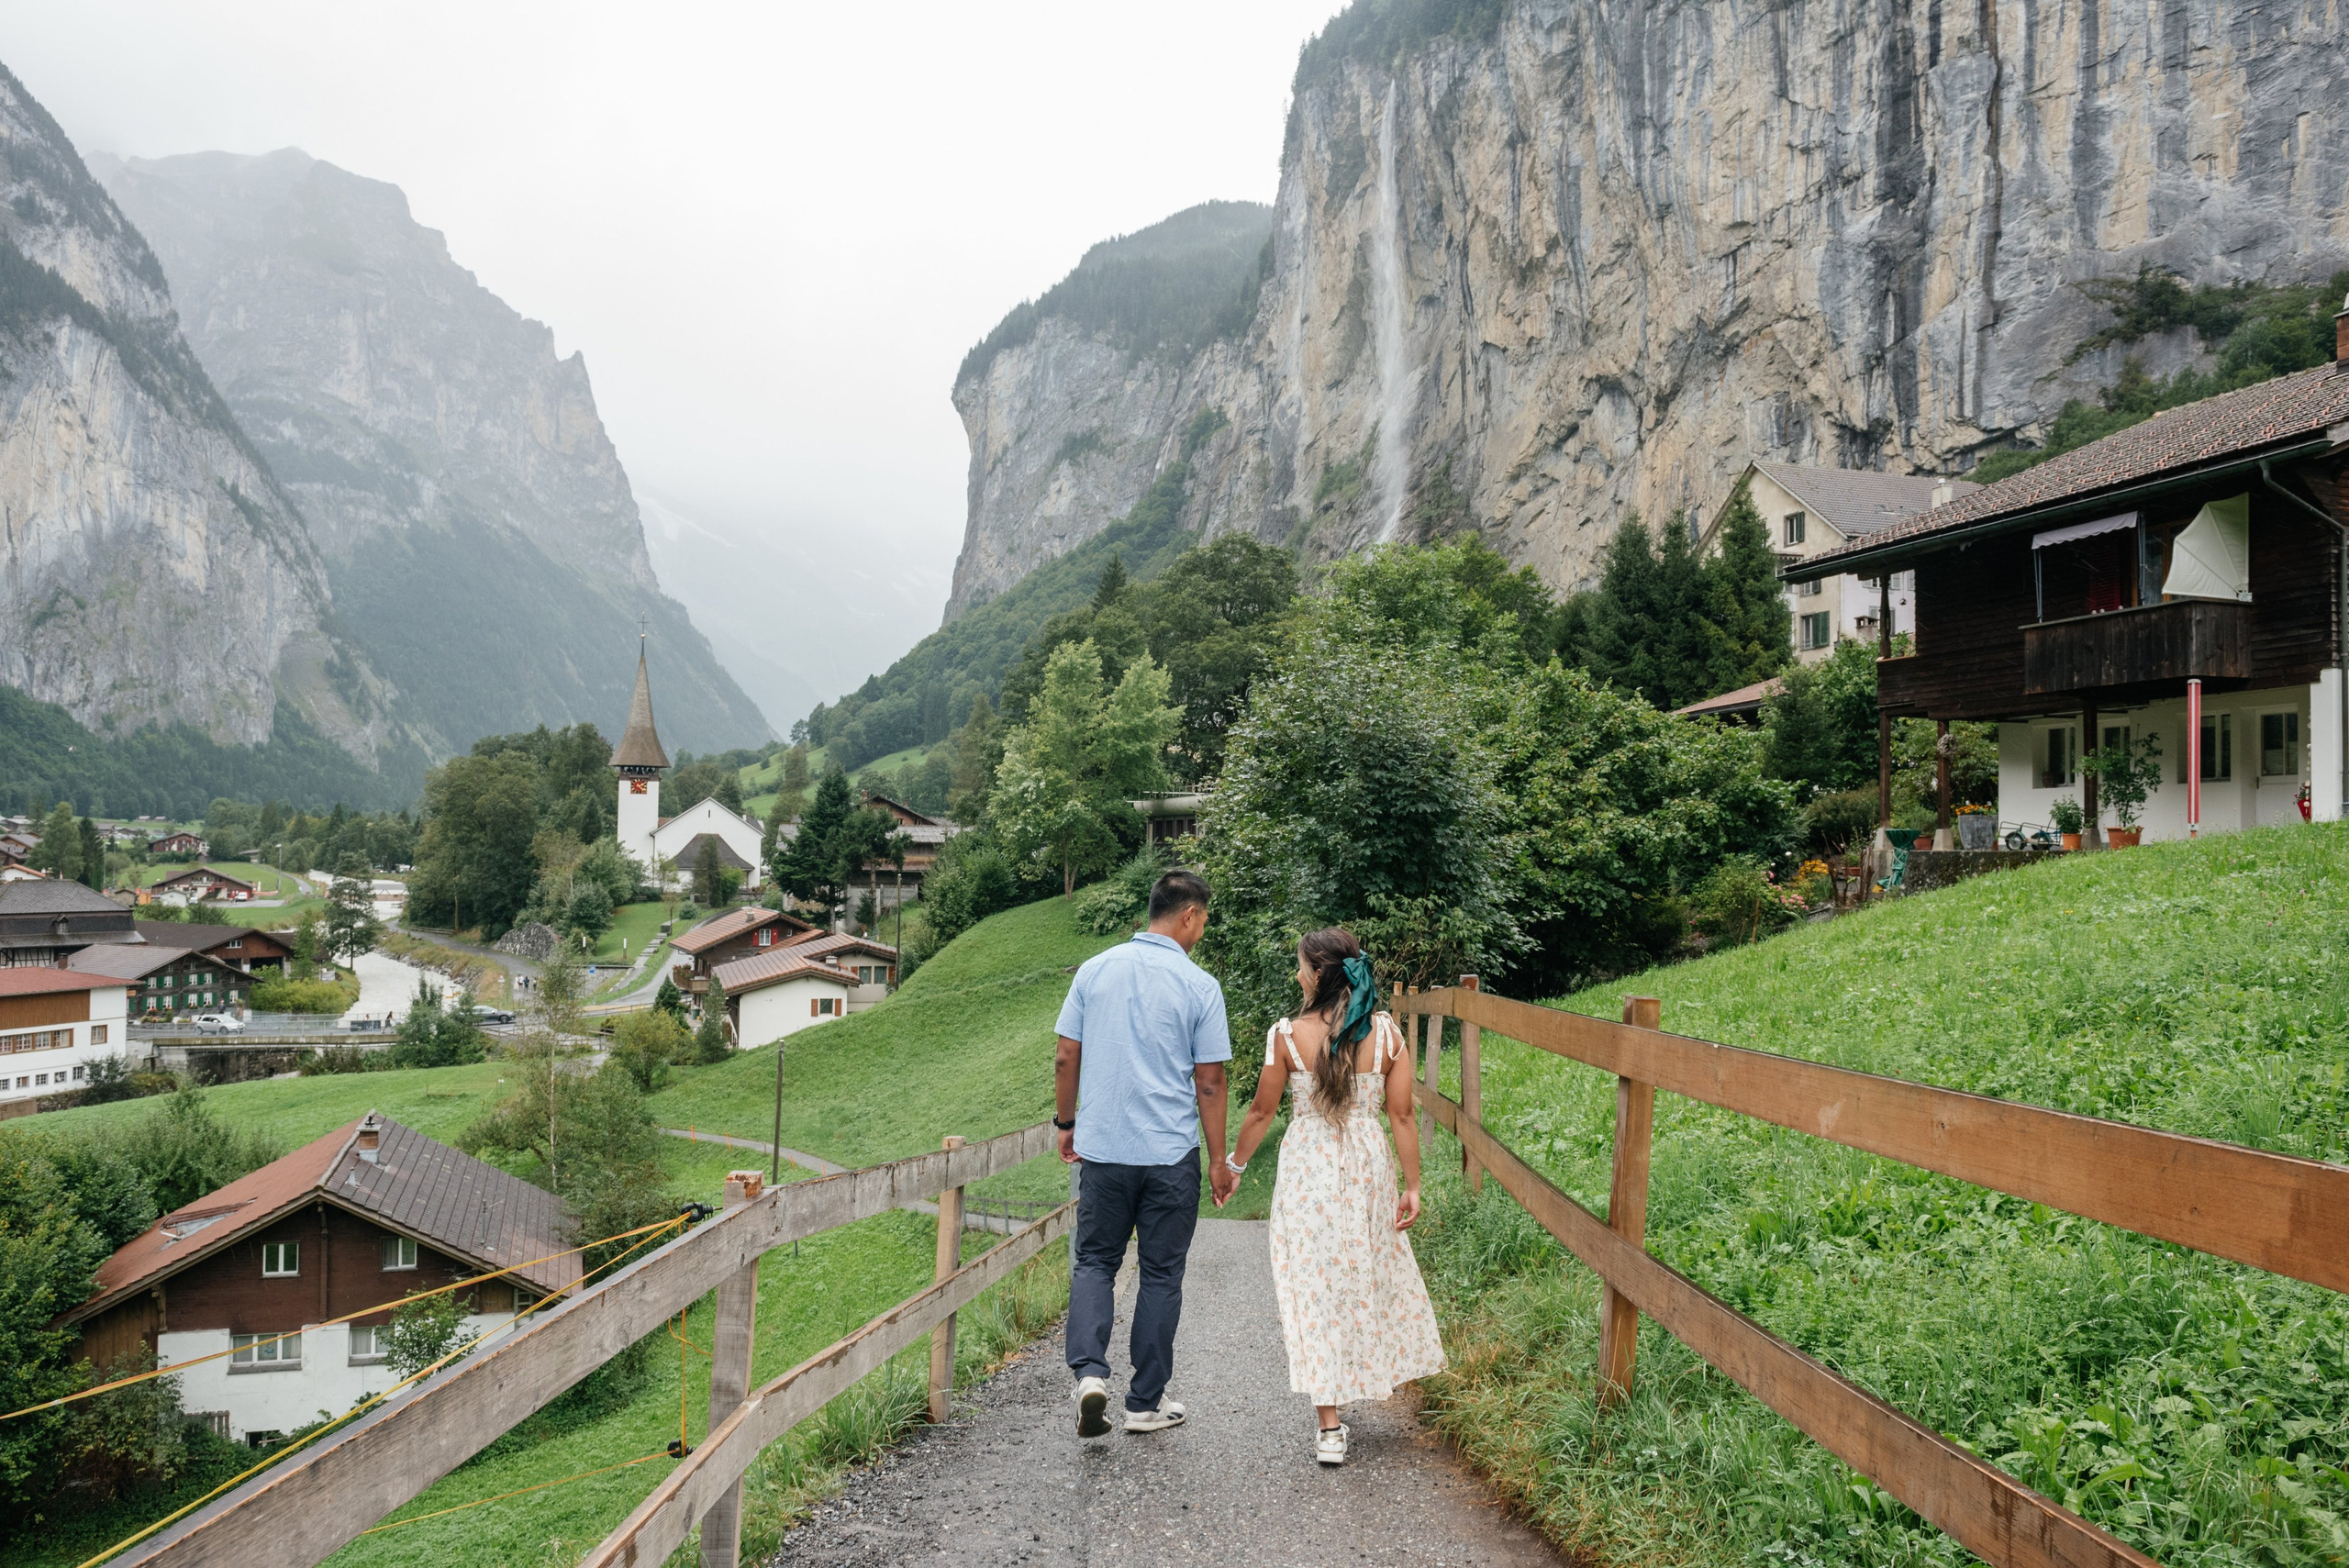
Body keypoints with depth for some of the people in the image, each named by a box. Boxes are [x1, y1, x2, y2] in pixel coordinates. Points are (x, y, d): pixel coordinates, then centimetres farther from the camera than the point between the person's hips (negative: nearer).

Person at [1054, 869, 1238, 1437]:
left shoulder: (1095, 970, 1)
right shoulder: (1200, 986, -7)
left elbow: (1066, 1059, 4)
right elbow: (1209, 1084, -5)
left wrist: (1065, 1123, 18)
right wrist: (1218, 1162, 4)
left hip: (1102, 1148, 2)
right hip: (1171, 1154, -2)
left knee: (1095, 1262, 14)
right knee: (1161, 1274, 10)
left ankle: (1089, 1371, -5)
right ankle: (1145, 1401, 18)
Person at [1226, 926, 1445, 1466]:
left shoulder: (1288, 1035, -13)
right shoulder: (1387, 1032, -6)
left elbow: (1262, 1112, -4)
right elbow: (1402, 1116, -3)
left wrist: (1234, 1165, 11)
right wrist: (1412, 1186, 5)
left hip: (1308, 1171, -3)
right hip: (1369, 1166, 3)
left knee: (1315, 1289, 5)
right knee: (1369, 1277, 23)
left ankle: (1330, 1428, 8)